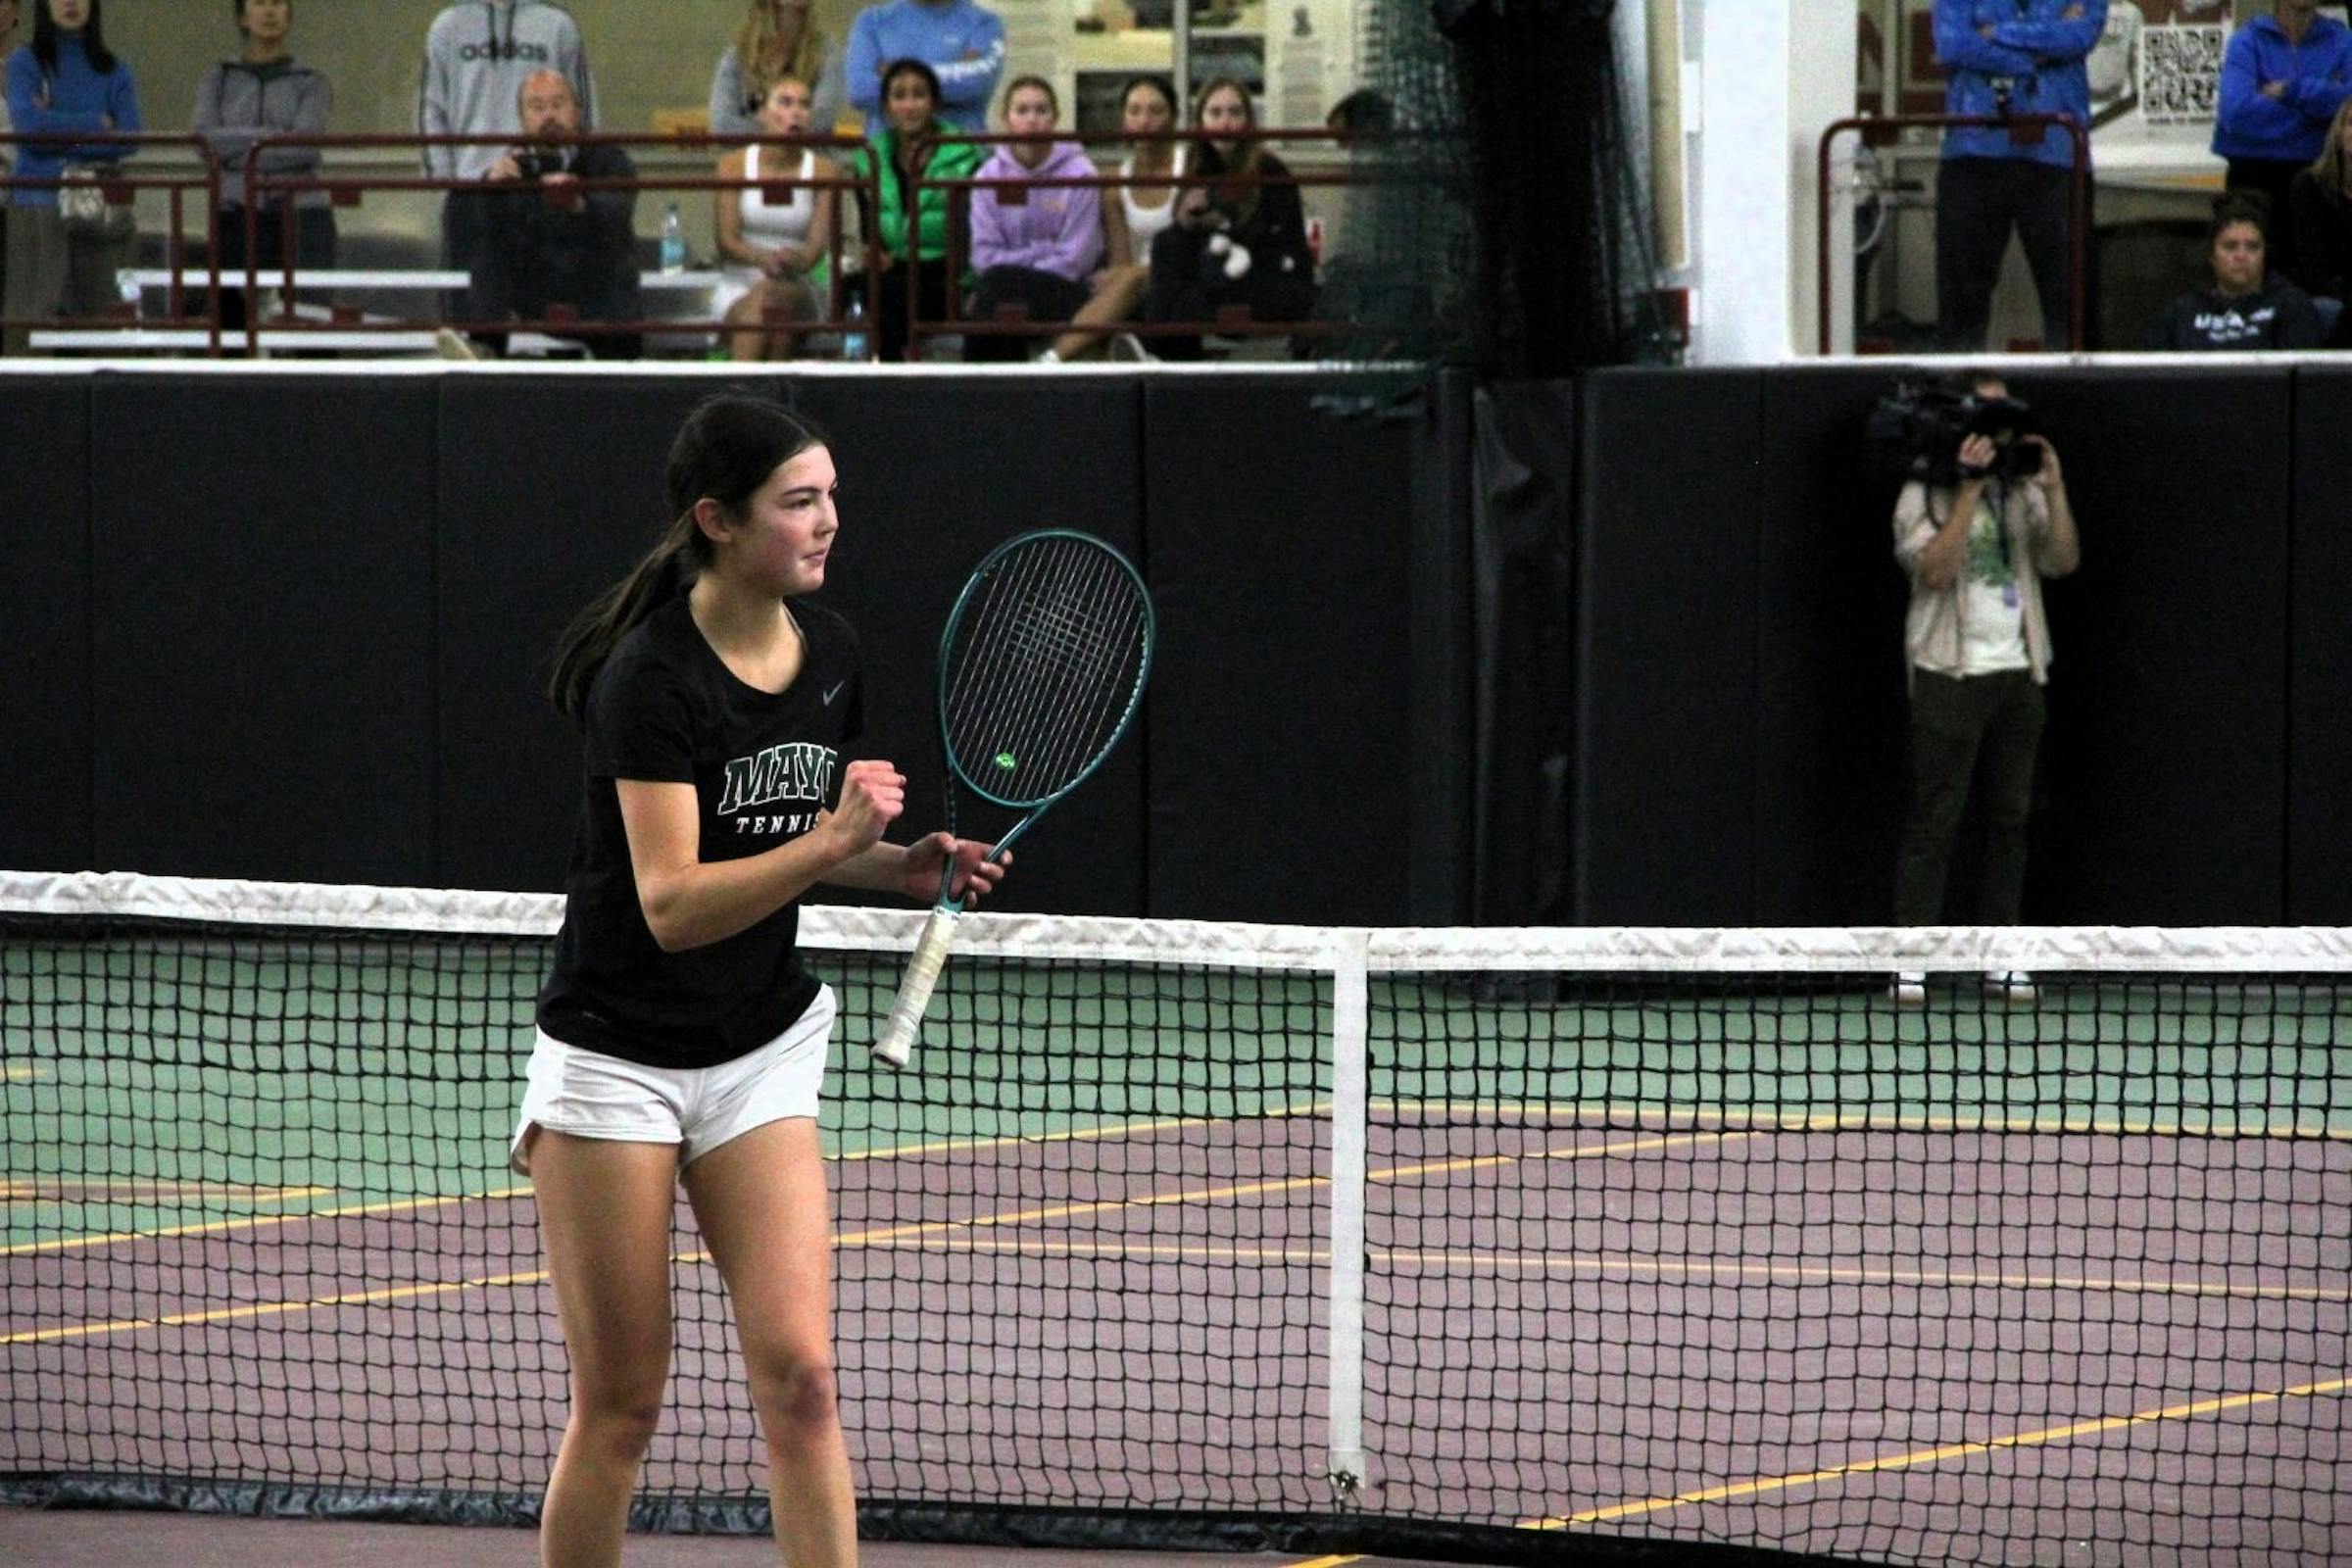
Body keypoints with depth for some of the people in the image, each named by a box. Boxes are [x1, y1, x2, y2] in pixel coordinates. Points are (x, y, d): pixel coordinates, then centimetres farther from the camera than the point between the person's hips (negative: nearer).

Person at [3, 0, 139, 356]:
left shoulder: (115, 70, 11)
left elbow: (130, 138, -1)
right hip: (38, 205, -2)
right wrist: (97, 125, -5)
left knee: (101, 306, -1)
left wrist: (59, 130, -6)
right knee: (33, 313, -9)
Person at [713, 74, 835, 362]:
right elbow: (725, 241, -4)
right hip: (740, 287, 0)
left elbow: (819, 243, -5)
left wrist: (796, 261, -30)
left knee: (769, 295, -36)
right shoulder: (735, 165, 5)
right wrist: (762, 259, -26)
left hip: (799, 287, 0)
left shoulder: (822, 171, 5)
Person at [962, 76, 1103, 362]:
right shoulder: (988, 176, 6)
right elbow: (984, 256, 1)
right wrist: (1042, 252, -10)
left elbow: (1075, 258, -8)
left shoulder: (1079, 174, -3)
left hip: (1066, 291, -3)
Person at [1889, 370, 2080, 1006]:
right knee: (1934, 817, -5)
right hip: (1950, 673, -5)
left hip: (2016, 670, 5)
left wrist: (2054, 490, -8)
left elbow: (2064, 561, 3)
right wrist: (1969, 490, -20)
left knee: (2010, 817, 5)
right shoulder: (1924, 496, -2)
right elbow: (1936, 568, -17)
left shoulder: (2023, 494, 12)